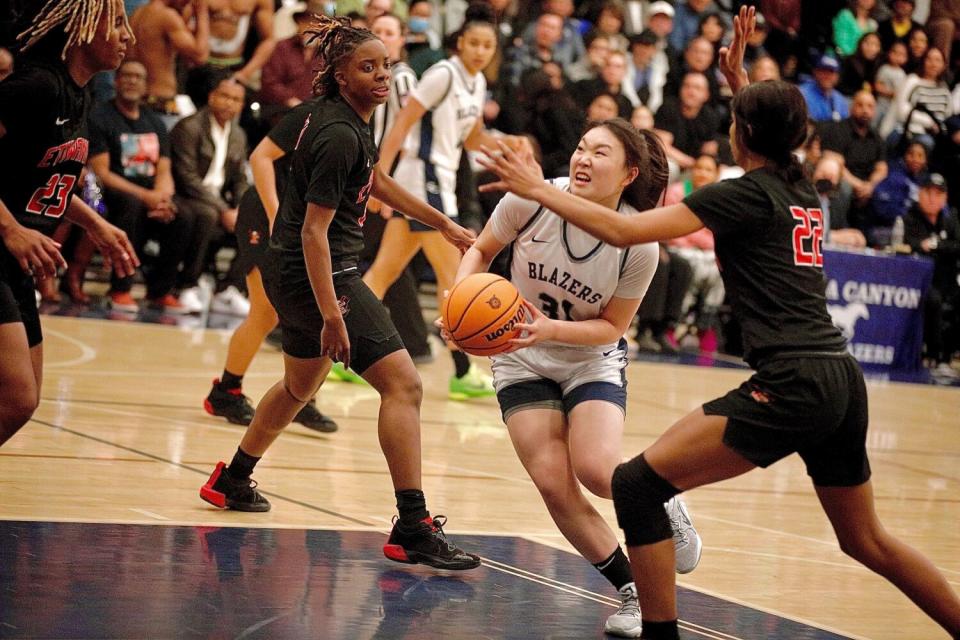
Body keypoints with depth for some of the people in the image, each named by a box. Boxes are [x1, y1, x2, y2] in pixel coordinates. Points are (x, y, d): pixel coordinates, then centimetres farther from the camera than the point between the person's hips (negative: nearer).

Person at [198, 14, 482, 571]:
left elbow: (377, 181, 27)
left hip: (294, 276, 11)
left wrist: (443, 223, 30)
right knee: (403, 382, -14)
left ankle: (232, 481, 46)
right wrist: (332, 315, -27)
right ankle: (413, 529, -18)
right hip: (321, 275, -11)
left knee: (300, 385, 29)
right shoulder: (339, 135, -21)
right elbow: (314, 230, -24)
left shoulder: (348, 119, 9)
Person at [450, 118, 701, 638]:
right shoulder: (531, 200, -19)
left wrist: (550, 329, -28)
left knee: (596, 469, -26)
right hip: (522, 359, 2)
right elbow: (481, 250, 0)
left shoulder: (639, 244, -21)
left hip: (593, 359, -1)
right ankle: (632, 591, 4)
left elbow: (611, 326, -10)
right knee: (553, 484, -15)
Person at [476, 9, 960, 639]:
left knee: (639, 483, -7)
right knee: (865, 539, 23)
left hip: (791, 385, -9)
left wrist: (541, 190, 0)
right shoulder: (803, 191, 16)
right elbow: (771, 139, 44)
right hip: (842, 380, 9)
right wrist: (740, 78, 44)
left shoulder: (744, 194, -4)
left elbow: (624, 229, -9)